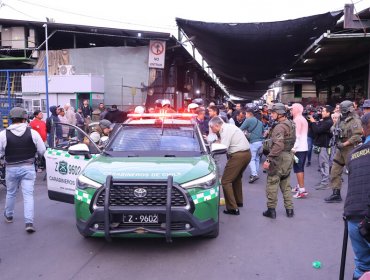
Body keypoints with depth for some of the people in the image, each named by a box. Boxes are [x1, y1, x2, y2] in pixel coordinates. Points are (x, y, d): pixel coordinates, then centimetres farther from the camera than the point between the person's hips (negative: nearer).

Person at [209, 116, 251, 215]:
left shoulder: (226, 130, -13)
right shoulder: (228, 127, 17)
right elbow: (225, 143, 16)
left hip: (238, 155, -11)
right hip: (247, 153, 11)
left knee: (225, 181, -6)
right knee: (236, 178, 27)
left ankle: (232, 208, -5)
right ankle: (238, 201, 41)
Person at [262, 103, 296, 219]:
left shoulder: (279, 127, -20)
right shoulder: (291, 124, 10)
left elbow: (278, 145, -31)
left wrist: (268, 159, -31)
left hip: (278, 157, -9)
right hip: (288, 156, 9)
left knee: (272, 184, 2)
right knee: (286, 185, 18)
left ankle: (271, 210, 10)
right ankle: (289, 209, 23)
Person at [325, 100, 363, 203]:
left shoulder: (355, 121, -14)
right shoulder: (341, 119, 11)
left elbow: (357, 136, -23)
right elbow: (335, 131, 22)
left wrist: (344, 144, -22)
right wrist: (337, 141, 5)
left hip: (350, 149, -8)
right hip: (340, 149, 8)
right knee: (335, 171, 7)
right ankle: (336, 194, 15)